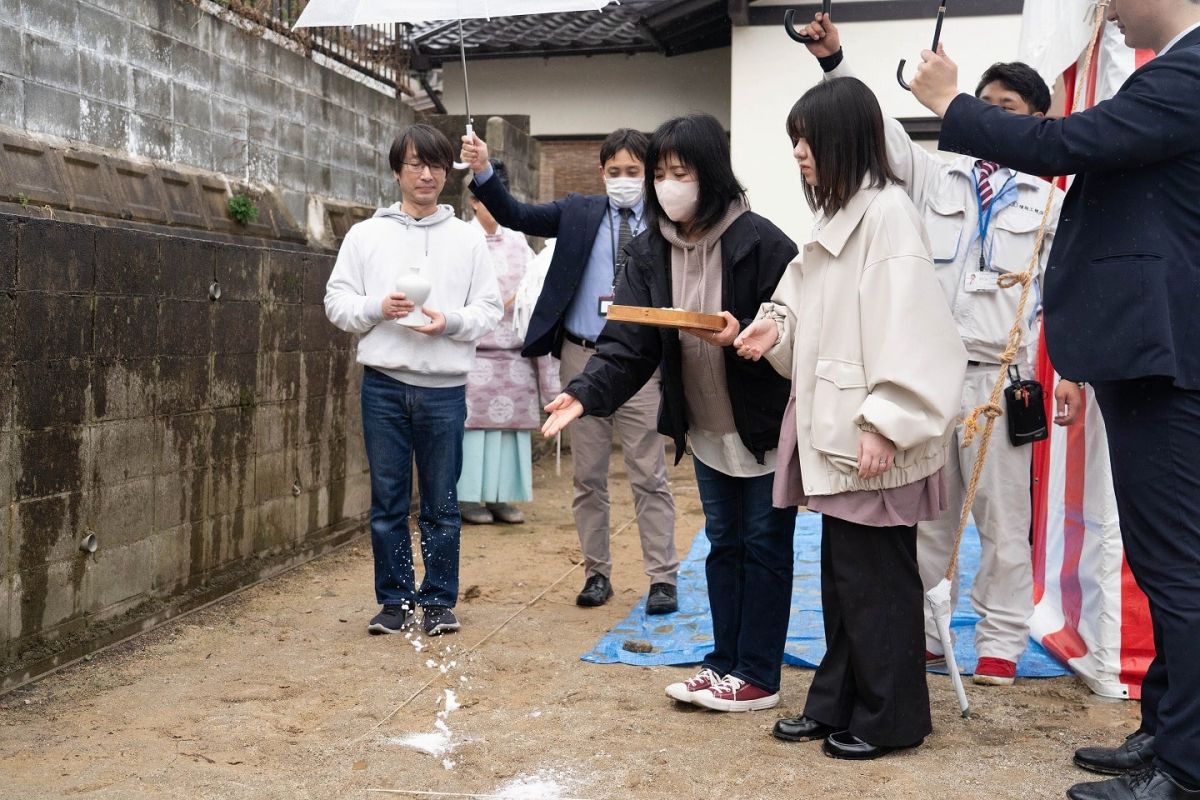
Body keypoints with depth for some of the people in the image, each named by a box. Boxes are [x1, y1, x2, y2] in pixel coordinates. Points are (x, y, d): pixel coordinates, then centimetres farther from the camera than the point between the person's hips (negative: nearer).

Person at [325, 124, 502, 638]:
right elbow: (336, 301, 6)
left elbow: (489, 309, 5)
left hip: (444, 387, 0)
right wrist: (376, 308, -13)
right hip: (383, 384, 1)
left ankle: (439, 601, 18)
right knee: (388, 501, 7)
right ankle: (395, 600, 18)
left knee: (441, 503, 6)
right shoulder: (366, 234, 8)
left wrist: (451, 321, -14)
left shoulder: (468, 238, 7)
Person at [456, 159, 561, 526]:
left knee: (511, 421, 4)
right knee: (475, 421, -3)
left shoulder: (518, 242, 12)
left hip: (515, 352, 4)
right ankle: (469, 498, 4)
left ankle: (500, 497, 11)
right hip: (475, 351, -4)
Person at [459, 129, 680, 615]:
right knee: (587, 476, 9)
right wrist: (482, 172, -12)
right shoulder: (579, 213, 8)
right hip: (582, 358, 2)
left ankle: (663, 579, 8)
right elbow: (515, 216, 1)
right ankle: (596, 573, 21)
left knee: (649, 476, 0)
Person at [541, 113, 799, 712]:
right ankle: (725, 662, 27)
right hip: (705, 429, 5)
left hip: (766, 426, -5)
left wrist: (742, 337, -32)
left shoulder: (759, 242, -17)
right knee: (723, 543, 15)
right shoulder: (650, 252, -2)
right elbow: (627, 344, -9)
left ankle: (757, 676, 14)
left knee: (764, 545, 4)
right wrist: (585, 394, -24)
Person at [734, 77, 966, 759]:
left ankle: (890, 718, 15)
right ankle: (838, 704, 26)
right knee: (842, 576, 16)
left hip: (873, 438, -9)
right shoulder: (840, 215, 15)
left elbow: (907, 329, -21)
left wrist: (885, 424, -23)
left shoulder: (887, 212, -14)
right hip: (835, 432, 9)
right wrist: (779, 329, 1)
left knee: (876, 580, 2)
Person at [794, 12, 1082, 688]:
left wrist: (1074, 372, -5)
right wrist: (835, 61, -8)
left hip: (999, 377, -2)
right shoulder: (937, 178, 12)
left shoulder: (1051, 204, 8)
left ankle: (1001, 643, 14)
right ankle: (923, 633, 20)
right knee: (926, 513, 9)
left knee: (1003, 519, 3)